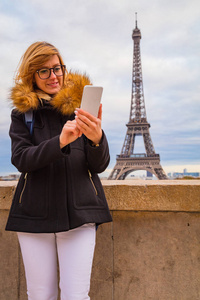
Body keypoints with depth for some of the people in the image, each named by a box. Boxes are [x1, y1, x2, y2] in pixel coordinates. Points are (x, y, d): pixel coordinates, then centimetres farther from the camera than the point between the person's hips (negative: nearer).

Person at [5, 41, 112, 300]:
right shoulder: (22, 113, 6)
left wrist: (97, 139, -23)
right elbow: (20, 159, -9)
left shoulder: (81, 106, 4)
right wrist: (60, 141, -25)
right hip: (35, 214, 1)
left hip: (79, 211, 0)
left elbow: (100, 166, 0)